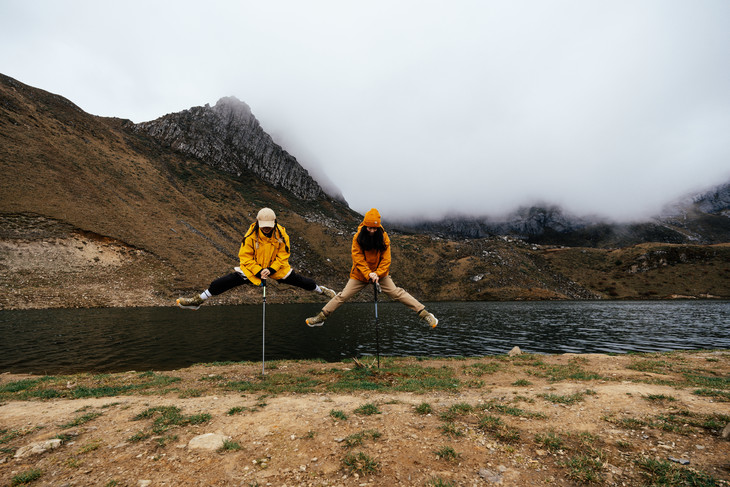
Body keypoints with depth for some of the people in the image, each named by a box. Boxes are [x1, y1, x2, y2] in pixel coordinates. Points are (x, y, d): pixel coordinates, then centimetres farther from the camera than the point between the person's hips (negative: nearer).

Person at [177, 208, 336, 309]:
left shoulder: (281, 234, -19)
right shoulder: (251, 235, -21)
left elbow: (283, 256, -10)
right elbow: (245, 256, -15)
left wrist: (271, 269, -23)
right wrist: (259, 271, -24)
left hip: (276, 267, 1)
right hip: (252, 268, -1)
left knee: (296, 279, 2)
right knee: (229, 280, -12)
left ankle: (321, 289, 29)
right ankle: (198, 300, -2)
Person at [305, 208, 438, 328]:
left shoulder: (383, 238, -11)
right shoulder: (358, 238, -13)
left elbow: (386, 259, -10)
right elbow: (358, 259, -14)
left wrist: (377, 274, -23)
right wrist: (368, 274, -24)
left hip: (381, 274, 0)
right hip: (360, 274, 0)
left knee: (397, 293, -6)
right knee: (343, 296, 1)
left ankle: (424, 313, 0)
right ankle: (321, 317, 13)